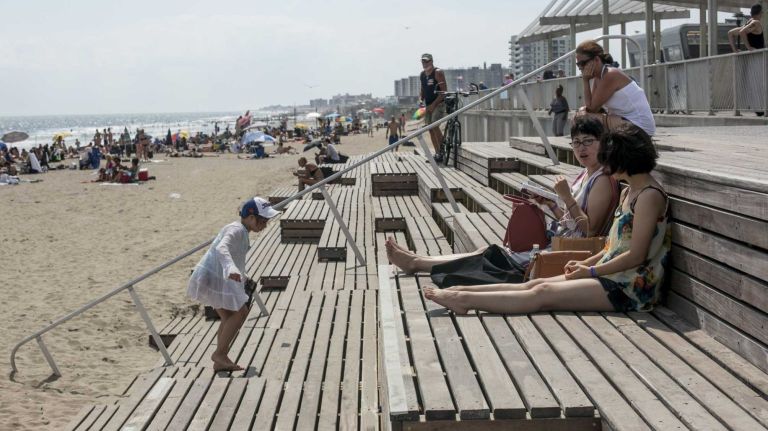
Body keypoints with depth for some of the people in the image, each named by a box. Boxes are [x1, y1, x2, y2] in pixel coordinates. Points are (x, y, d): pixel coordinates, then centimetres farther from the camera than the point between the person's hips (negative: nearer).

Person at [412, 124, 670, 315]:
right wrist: (586, 263, 8)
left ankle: (464, 299, -19)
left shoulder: (649, 195, -14)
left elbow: (636, 255, -18)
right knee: (534, 284, -2)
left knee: (542, 293, -16)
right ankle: (459, 292, -6)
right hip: (614, 276, 9)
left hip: (631, 288, -9)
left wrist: (591, 271, -11)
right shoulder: (629, 192, 17)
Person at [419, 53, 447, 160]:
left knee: (435, 126, -19)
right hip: (428, 105, 8)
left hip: (438, 104, -8)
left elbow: (444, 90, -15)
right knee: (430, 128, 4)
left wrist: (434, 104, -19)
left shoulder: (438, 73, -10)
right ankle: (437, 153, 9)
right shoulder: (422, 74, 12)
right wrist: (420, 99, 1)